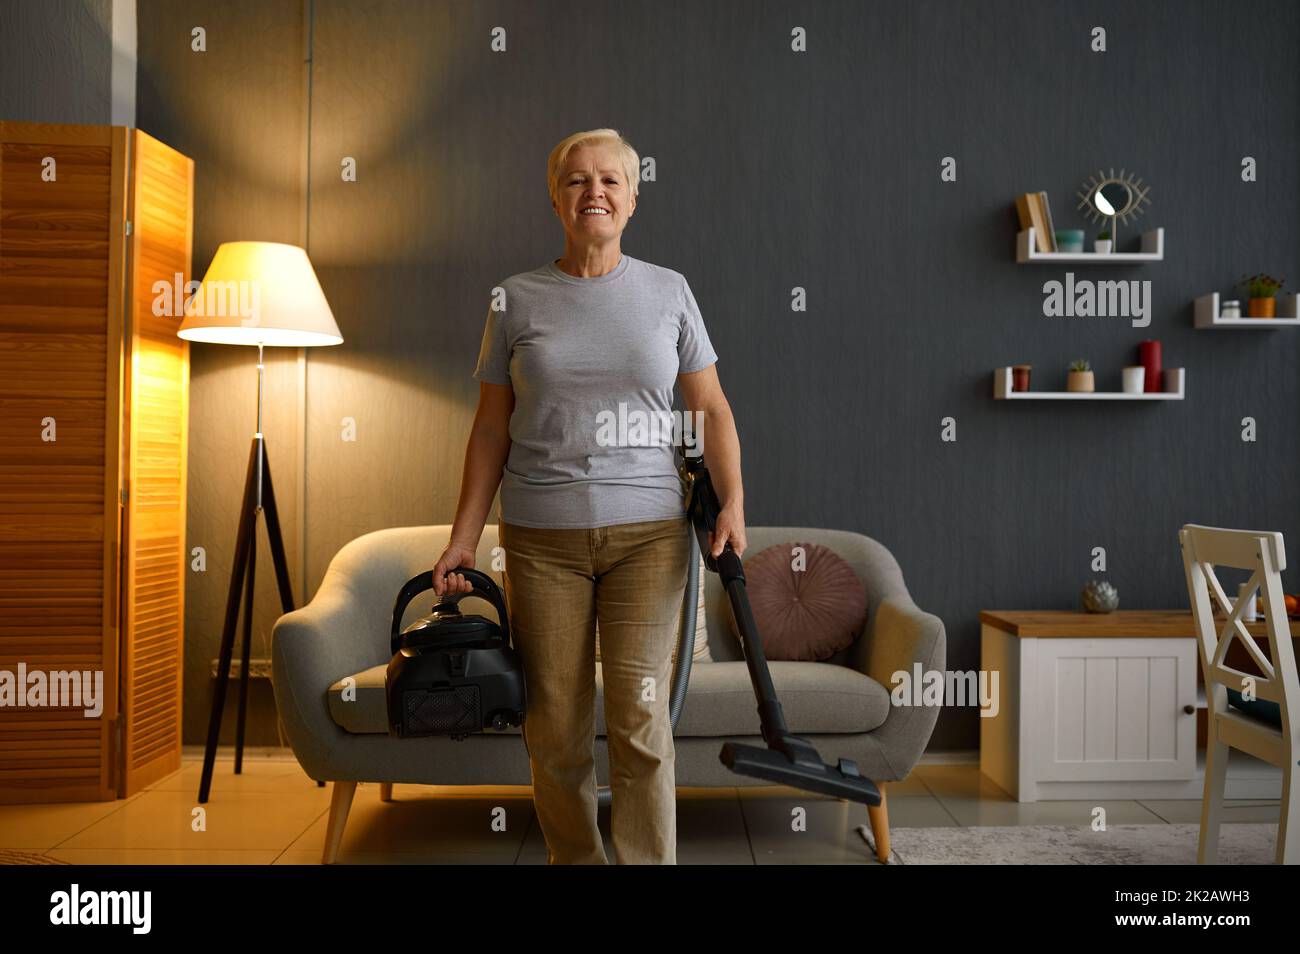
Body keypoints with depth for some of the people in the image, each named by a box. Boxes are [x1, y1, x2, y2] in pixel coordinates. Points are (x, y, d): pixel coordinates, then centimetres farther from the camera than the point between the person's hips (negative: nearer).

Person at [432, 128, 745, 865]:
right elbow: (492, 429, 8)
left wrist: (733, 502, -7)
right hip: (542, 538, 1)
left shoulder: (669, 290, 8)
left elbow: (712, 409, 7)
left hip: (649, 533, 0)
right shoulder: (518, 299, 7)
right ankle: (574, 858, 22)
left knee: (640, 713, -5)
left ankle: (648, 861, 7)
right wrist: (464, 536, 3)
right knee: (555, 721, 4)